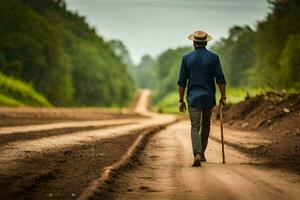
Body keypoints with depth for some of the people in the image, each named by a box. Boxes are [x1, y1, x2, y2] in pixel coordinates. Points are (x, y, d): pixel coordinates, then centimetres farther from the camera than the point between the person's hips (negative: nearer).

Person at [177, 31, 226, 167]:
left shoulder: (186, 58, -2)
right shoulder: (213, 57, -2)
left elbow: (182, 81, -1)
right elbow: (220, 79, -4)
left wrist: (181, 100, 5)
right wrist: (223, 97, 5)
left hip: (193, 98, -1)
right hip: (209, 97, 1)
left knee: (195, 127, -3)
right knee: (206, 125, 19)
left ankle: (197, 155, -22)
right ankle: (202, 153, 28)